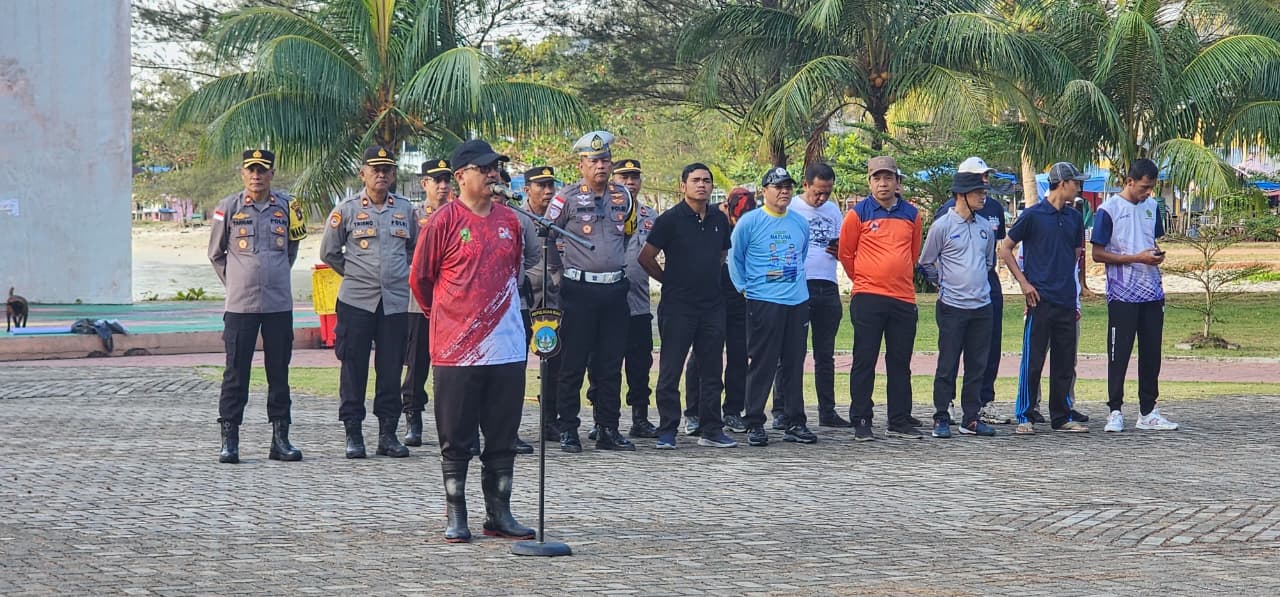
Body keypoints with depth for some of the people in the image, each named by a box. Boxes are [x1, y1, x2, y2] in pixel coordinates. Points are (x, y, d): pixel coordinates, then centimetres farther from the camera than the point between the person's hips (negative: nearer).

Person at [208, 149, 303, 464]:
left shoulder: (286, 206, 6)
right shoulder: (228, 208, 1)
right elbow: (215, 254, 12)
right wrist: (236, 283, 11)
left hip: (279, 304, 2)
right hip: (240, 305, -2)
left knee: (279, 372, 5)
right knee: (236, 372, -1)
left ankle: (280, 438, 11)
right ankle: (229, 440, 3)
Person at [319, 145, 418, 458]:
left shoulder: (405, 208, 8)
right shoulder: (347, 209, 0)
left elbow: (415, 247, 23)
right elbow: (329, 252, 8)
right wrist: (356, 274, 10)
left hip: (396, 300, 2)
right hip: (356, 301, -2)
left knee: (391, 368, 4)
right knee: (354, 368, 0)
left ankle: (388, 432, 11)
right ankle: (353, 432, 7)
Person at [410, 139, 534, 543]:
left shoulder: (509, 220, 9)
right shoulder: (444, 221, -7)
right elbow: (420, 278, 2)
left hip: (507, 347, 5)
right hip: (457, 350, -5)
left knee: (503, 438, 9)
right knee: (456, 441, 3)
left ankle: (499, 514, 17)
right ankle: (455, 517, 12)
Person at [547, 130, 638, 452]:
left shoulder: (623, 196, 9)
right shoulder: (567, 198, -4)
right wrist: (559, 270, 2)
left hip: (615, 289, 4)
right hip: (579, 290, -4)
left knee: (611, 364, 7)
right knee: (573, 363, -1)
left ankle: (608, 429, 13)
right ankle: (567, 429, 4)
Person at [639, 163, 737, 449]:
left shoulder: (719, 220, 9)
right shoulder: (671, 219, -7)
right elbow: (646, 257, -5)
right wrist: (670, 281, 3)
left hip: (712, 305, 5)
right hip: (677, 307, -5)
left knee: (712, 371, 9)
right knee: (670, 371, -1)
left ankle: (712, 430, 16)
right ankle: (667, 431, 5)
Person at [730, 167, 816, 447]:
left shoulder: (800, 223, 11)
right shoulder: (749, 222, -4)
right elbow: (735, 258, 3)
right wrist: (744, 288, 0)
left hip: (798, 302, 5)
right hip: (763, 304, -5)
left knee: (794, 364, 8)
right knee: (761, 365, -5)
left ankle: (795, 423, 14)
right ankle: (754, 424, 1)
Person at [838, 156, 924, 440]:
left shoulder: (911, 215, 9)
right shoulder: (858, 214, -1)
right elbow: (845, 254, 6)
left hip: (904, 299, 4)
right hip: (868, 299, -3)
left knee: (900, 362, 8)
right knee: (864, 361, -1)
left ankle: (899, 421, 16)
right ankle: (861, 421, 5)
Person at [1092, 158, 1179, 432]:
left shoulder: (1152, 206, 10)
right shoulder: (1108, 210, -8)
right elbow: (1098, 254, -9)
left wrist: (1157, 254, -1)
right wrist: (1137, 258, -16)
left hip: (1152, 293, 6)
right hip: (1122, 294, -6)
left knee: (1151, 353, 8)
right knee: (1119, 355, -1)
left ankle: (1148, 412, 16)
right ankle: (1115, 412, 7)